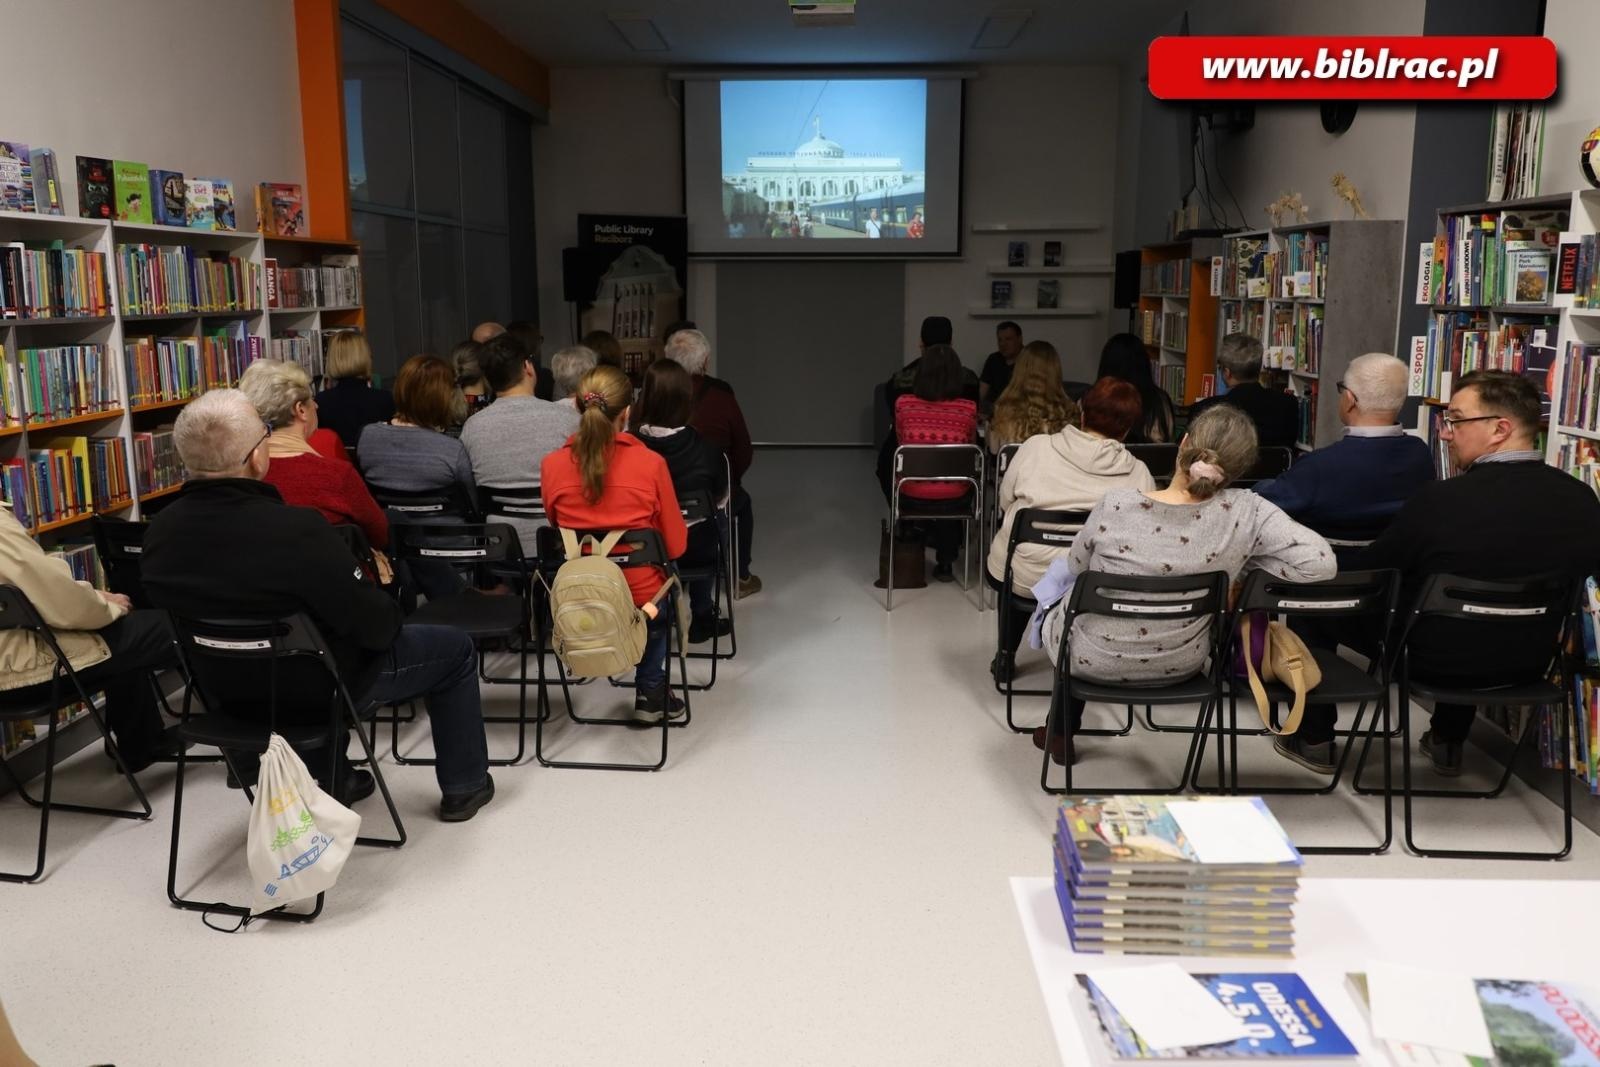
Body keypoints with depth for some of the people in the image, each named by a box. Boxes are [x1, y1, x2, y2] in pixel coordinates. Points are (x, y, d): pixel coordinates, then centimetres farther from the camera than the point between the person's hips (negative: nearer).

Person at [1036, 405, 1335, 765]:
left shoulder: (1116, 506, -27)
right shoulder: (1245, 513, -24)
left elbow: (1076, 567, -10)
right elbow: (1320, 562, -24)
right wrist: (1244, 562, -10)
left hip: (1092, 660, -2)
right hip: (1178, 668, 3)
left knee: (1060, 602, 34)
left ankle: (1062, 733, 45)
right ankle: (1063, 728, 49)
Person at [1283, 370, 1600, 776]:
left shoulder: (1440, 500, -26)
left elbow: (1366, 572, -12)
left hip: (1436, 662, -5)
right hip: (1528, 664, 6)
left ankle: (1314, 739, 25)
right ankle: (1448, 743, 45)